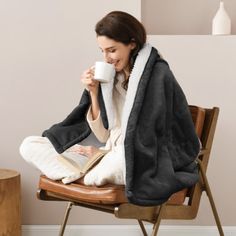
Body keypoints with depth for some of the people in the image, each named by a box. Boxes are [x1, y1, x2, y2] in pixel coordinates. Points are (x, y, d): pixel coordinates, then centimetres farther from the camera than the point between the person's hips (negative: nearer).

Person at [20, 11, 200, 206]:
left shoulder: (158, 75, -12)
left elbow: (148, 139, -15)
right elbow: (103, 135, 4)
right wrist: (94, 93, -7)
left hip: (144, 161, -7)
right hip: (110, 154, 7)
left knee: (115, 163, -44)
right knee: (30, 145, -3)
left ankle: (88, 177, -11)